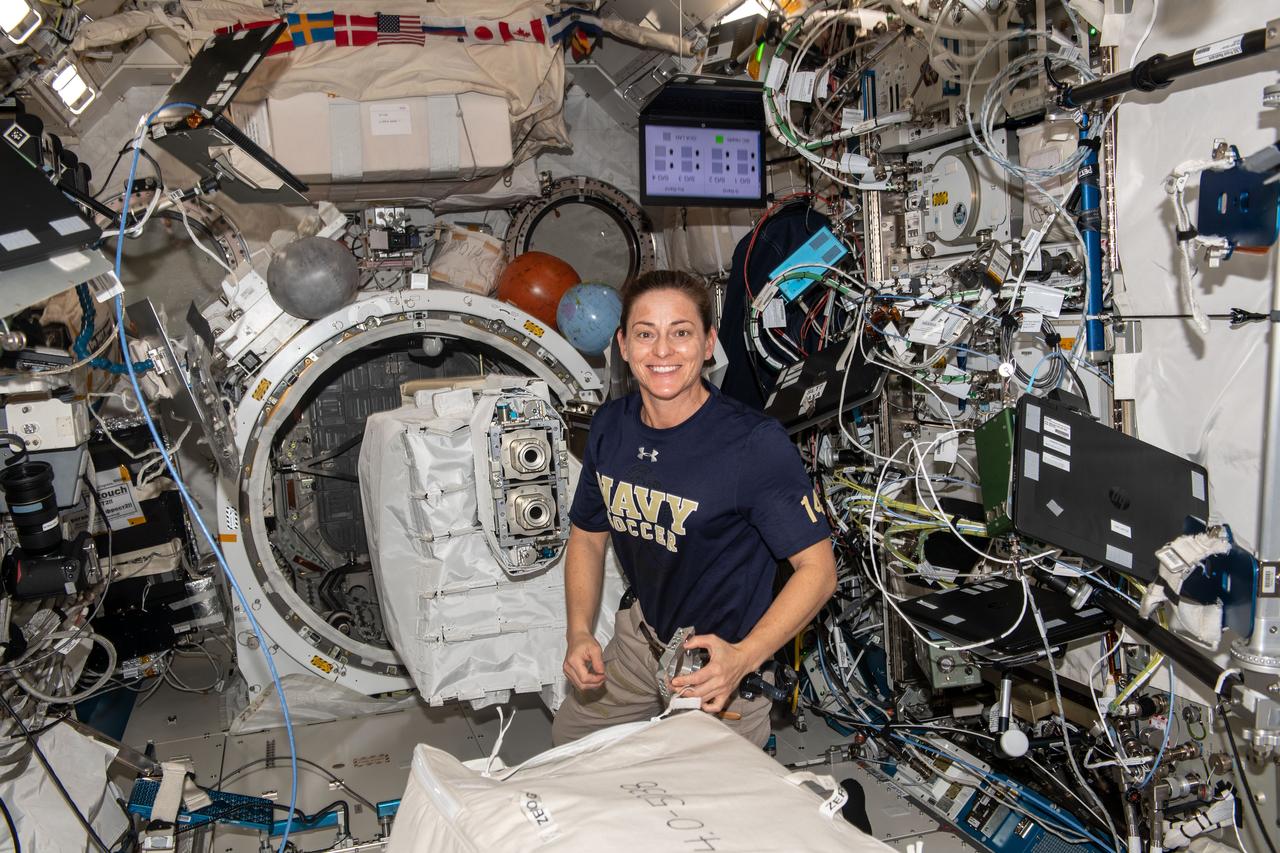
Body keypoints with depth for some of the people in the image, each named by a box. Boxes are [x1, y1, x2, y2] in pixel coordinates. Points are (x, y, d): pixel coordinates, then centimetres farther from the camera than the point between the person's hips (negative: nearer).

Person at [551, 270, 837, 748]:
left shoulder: (757, 444, -27)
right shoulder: (610, 427, -7)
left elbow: (818, 569, -23)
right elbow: (587, 535, 6)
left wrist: (743, 658, -34)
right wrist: (579, 633, -8)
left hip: (721, 659, -6)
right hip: (642, 636, 6)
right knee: (567, 741, 23)